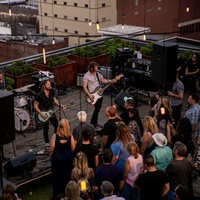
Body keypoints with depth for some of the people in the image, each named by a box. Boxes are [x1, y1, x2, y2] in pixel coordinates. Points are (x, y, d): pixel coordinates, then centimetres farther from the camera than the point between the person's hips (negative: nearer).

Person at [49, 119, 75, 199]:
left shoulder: (55, 136, -15)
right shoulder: (70, 136, -12)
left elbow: (51, 148, -13)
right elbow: (73, 149, -9)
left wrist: (50, 155, 6)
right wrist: (71, 156, 9)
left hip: (57, 159, -1)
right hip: (68, 158, 1)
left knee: (57, 176, 12)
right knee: (67, 176, 16)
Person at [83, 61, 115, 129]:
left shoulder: (97, 73, 7)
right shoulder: (86, 76, -12)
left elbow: (103, 80, 12)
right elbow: (84, 86, -14)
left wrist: (110, 81, -5)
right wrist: (89, 95, -22)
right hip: (92, 94, -7)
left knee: (98, 108, 9)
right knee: (97, 108, -14)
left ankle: (94, 122, 22)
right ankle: (93, 123, -1)